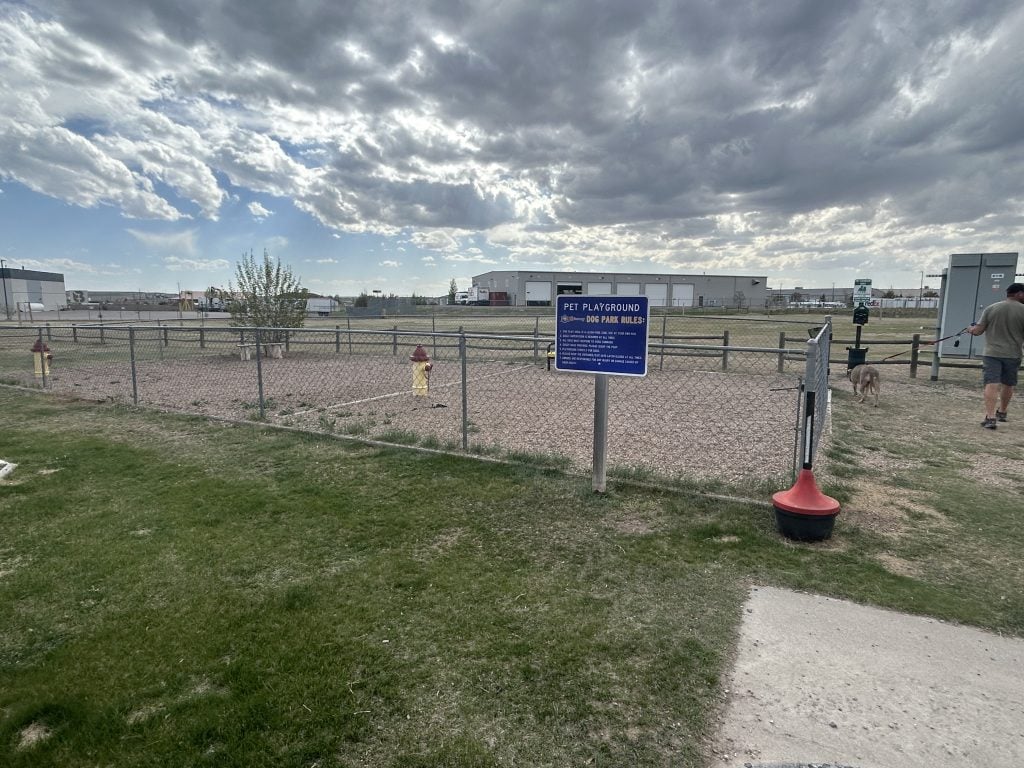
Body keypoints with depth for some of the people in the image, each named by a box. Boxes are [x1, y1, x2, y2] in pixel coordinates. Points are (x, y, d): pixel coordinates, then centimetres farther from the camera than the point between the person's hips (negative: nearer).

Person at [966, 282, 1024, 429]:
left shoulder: (991, 308, -2)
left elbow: (978, 331, 1)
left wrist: (971, 329, 21)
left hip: (992, 353, -1)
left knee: (991, 384, -6)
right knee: (1008, 384, 18)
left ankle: (990, 417, -16)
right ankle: (1002, 412, 35)